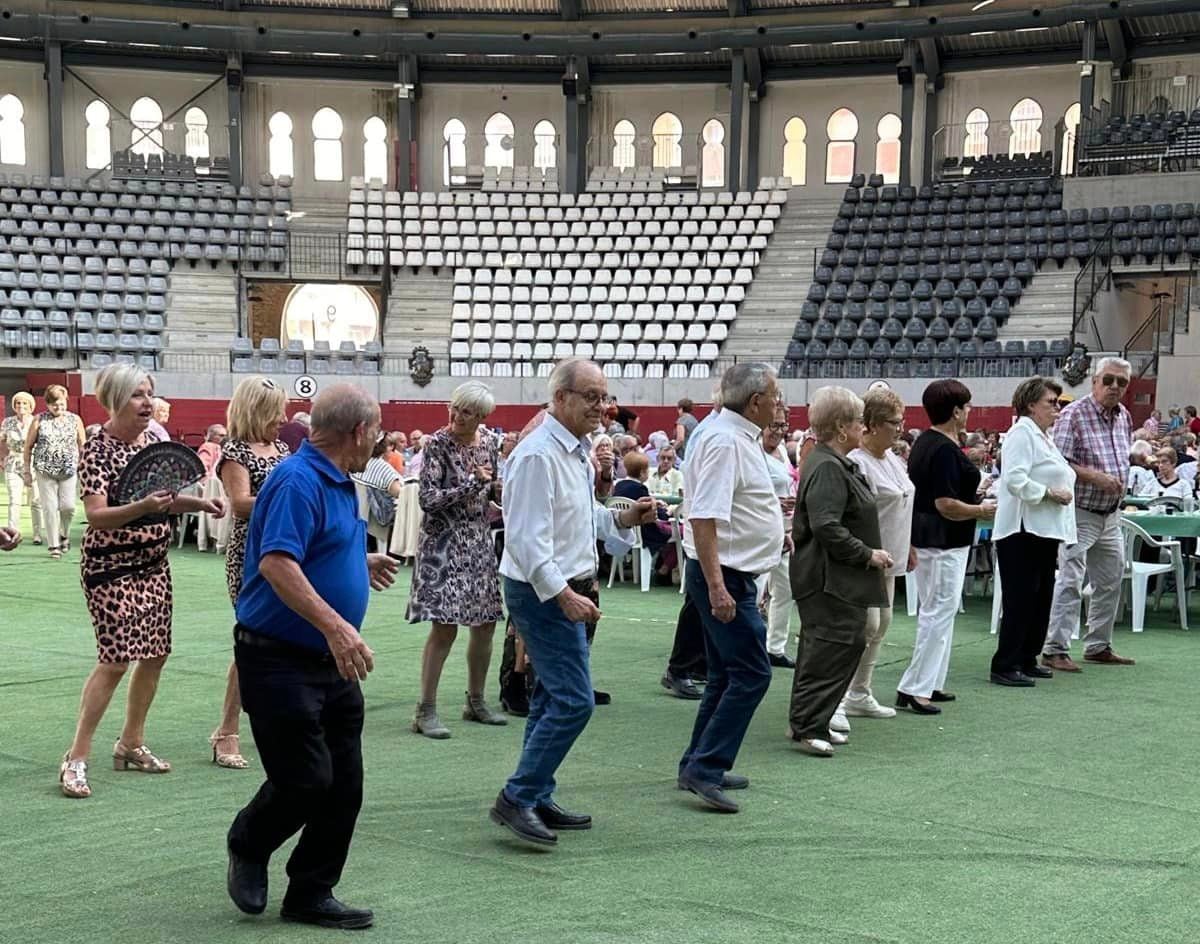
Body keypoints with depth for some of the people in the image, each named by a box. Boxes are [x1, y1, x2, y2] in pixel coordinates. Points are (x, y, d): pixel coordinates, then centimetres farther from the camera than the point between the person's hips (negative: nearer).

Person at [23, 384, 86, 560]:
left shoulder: (75, 420, 6)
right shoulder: (40, 420, 2)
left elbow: (82, 446, 11)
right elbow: (28, 446, 7)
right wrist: (27, 471, 5)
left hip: (69, 471, 1)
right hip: (45, 471, 0)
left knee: (68, 506, -8)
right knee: (49, 508, -2)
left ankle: (64, 535, 21)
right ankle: (53, 546, 7)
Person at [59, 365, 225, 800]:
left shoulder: (152, 441, 6)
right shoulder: (98, 450, -16)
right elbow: (95, 516, -25)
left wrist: (199, 502, 2)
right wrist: (141, 508, -39)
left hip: (153, 565, 8)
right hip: (111, 568, -8)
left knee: (155, 654, 10)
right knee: (115, 659, -11)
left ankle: (131, 743, 26)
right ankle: (76, 759, -2)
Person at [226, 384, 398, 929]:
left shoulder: (339, 483, 13)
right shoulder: (299, 481, -18)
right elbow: (276, 563, -31)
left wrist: (361, 563, 39)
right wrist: (335, 627, -38)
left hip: (332, 662, 10)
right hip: (280, 660, -10)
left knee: (343, 786, 8)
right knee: (305, 779, -6)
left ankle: (310, 895, 20)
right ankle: (247, 848, 23)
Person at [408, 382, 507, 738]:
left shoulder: (489, 442, 6)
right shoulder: (437, 443, -12)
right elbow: (428, 499, -17)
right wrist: (473, 483, -22)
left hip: (479, 541, 7)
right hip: (444, 542, -7)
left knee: (486, 622, 10)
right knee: (445, 626, -11)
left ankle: (476, 702, 25)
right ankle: (425, 711, -3)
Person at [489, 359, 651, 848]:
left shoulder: (577, 452, 13)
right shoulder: (538, 456, -19)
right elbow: (528, 537, -23)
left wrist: (623, 519, 5)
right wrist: (563, 594, -28)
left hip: (564, 589, 10)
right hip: (544, 592, -10)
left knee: (552, 698, 14)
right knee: (573, 699, -12)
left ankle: (536, 799, 22)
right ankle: (517, 798, -6)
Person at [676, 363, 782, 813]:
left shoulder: (739, 439, 14)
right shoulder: (726, 442, -18)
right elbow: (704, 519, -26)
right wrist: (717, 587, -30)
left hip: (733, 576, 11)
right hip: (724, 575, -11)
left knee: (728, 674, 15)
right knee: (752, 673, -11)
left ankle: (700, 767, 23)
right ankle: (705, 768, -9)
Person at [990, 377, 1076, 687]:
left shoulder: (1045, 436, 19)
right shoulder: (1022, 433, -12)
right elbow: (1015, 480, -24)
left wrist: (1064, 493, 15)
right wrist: (1050, 493, -19)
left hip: (1045, 531, 10)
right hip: (1023, 532, -10)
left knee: (1040, 600, 12)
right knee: (1020, 601, -8)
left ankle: (1027, 660, 21)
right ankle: (1005, 667, -4)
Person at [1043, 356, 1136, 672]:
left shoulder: (1124, 416, 10)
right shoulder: (1074, 414, -13)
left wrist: (1120, 484, 11)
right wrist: (1095, 476, -25)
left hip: (1111, 515, 8)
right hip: (1080, 513, -8)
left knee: (1110, 583, 14)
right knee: (1070, 581, -10)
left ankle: (1098, 646, 25)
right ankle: (1055, 650, -7)